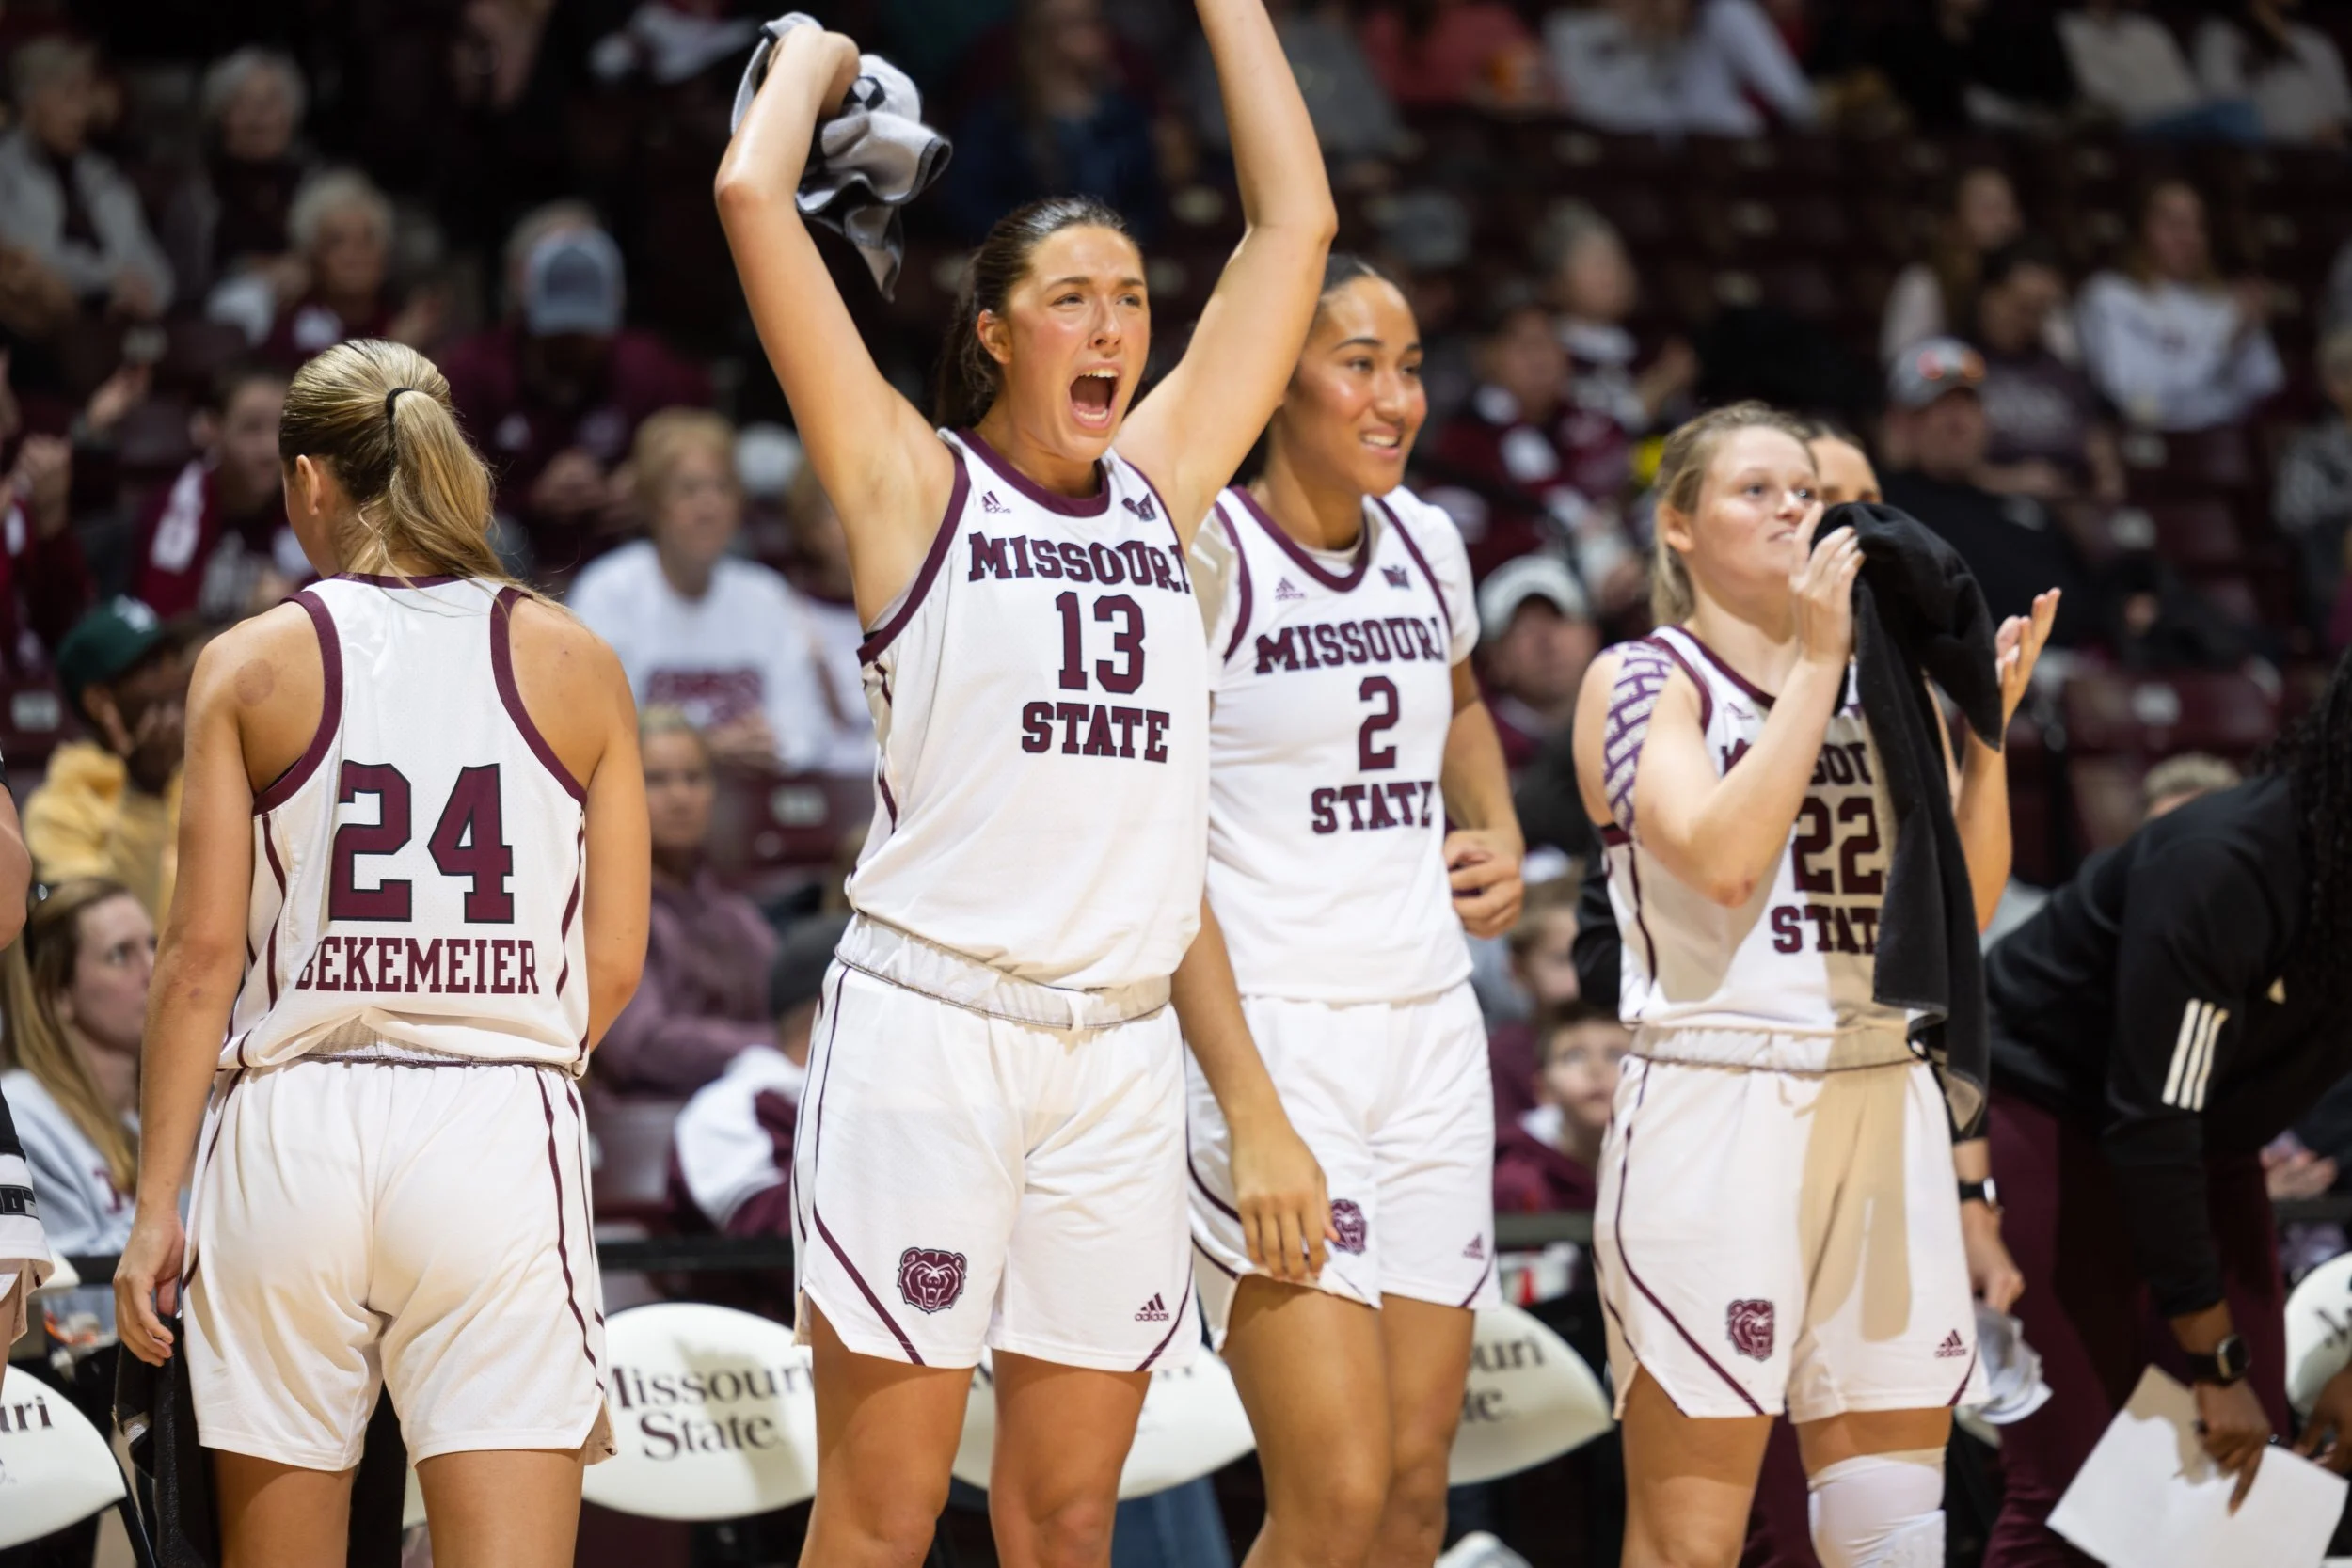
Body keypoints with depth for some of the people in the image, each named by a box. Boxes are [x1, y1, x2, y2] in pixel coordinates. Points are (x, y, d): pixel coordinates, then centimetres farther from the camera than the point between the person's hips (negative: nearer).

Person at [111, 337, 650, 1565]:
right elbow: (614, 966, 6)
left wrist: (156, 1202, 3)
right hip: (502, 1138, 0)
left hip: (294, 1133, 0)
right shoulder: (572, 665, 5)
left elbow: (203, 953, -1)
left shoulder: (251, 666, 2)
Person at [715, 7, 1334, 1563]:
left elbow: (1296, 221, 16)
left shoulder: (1164, 483, 14)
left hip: (1122, 1045, 5)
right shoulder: (915, 483, 2)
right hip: (928, 1026, -5)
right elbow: (753, 194, -5)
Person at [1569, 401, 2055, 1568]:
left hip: (1887, 1108, 5)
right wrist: (1814, 662, -12)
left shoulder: (1873, 688, 17)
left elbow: (1960, 912, 12)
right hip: (1717, 1109, -5)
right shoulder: (1639, 681, 1)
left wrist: (1986, 723, 1)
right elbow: (1723, 854, -17)